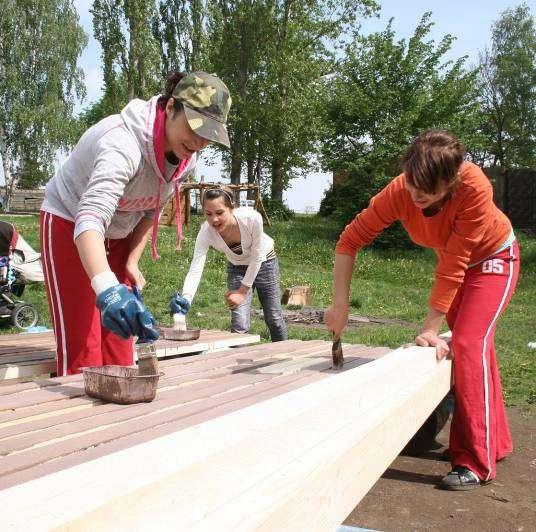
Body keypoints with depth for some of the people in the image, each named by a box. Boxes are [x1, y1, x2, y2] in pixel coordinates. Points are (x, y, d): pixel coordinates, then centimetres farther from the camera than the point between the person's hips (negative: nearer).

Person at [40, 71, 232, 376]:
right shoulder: (123, 144, -37)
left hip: (120, 233, 7)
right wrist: (107, 288, -66)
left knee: (120, 338, 6)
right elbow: (91, 219, -51)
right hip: (69, 224, -7)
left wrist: (133, 261, -5)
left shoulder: (186, 158, -11)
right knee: (81, 347, -11)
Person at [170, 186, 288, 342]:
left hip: (265, 262, -1)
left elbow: (257, 257, -25)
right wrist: (185, 299, -58)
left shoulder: (252, 218, -37)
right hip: (237, 268, 1)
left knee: (274, 319, 10)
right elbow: (195, 269, -40)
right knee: (239, 324, -12)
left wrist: (242, 291, -20)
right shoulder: (206, 232, -32)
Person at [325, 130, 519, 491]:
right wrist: (340, 304, -30)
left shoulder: (474, 188, -39)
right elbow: (350, 239, -24)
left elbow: (453, 265, -37)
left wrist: (431, 329, -33)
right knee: (475, 347, 14)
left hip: (494, 258, -5)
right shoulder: (399, 191, -29)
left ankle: (476, 463, -12)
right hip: (456, 262, 5)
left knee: (469, 344, -20)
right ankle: (497, 441, 32)